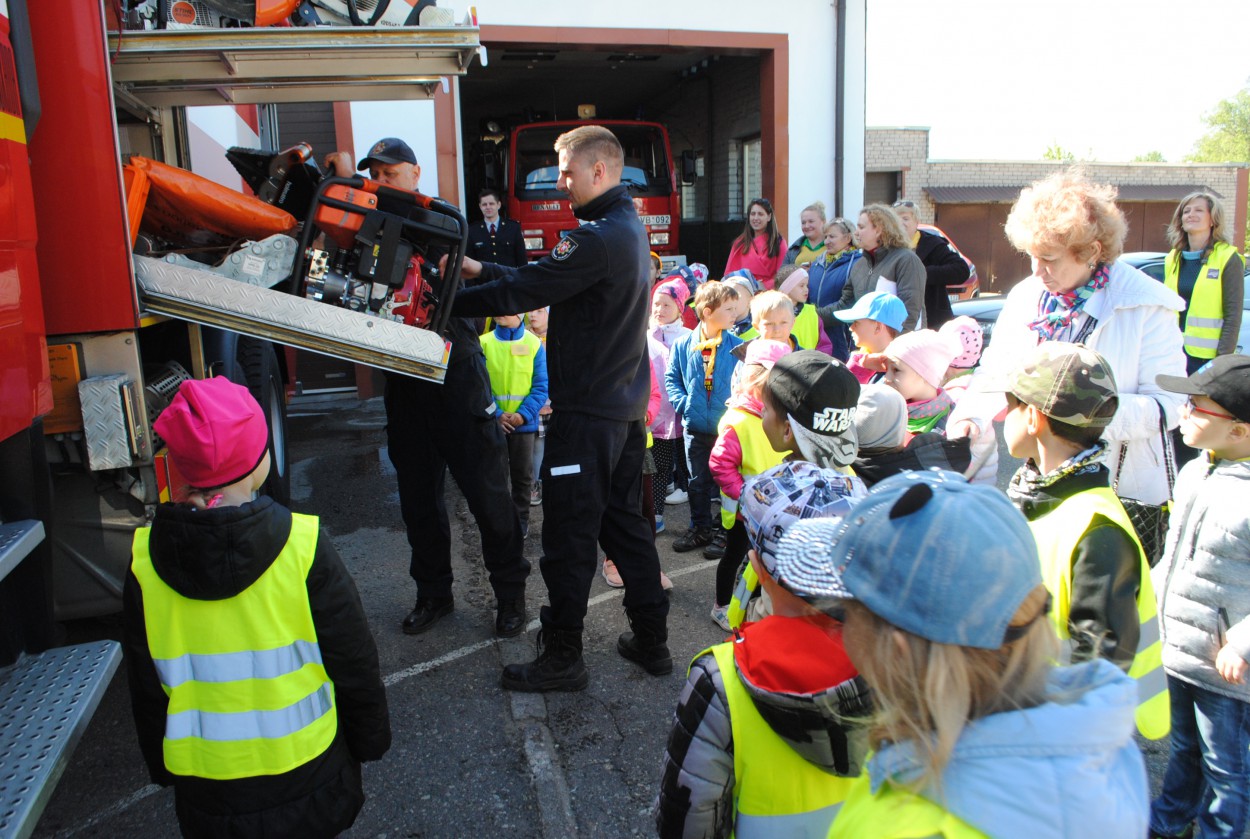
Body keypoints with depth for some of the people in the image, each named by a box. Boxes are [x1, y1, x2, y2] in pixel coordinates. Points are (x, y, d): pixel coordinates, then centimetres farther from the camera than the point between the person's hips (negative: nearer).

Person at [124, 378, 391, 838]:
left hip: (205, 795, 2)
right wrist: (370, 740, 4)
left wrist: (163, 767, 16)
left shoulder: (146, 562, -13)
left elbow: (146, 690, 0)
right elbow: (354, 665, -12)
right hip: (303, 779, -2)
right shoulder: (302, 546, -22)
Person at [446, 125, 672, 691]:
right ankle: (651, 641, 27)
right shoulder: (629, 229, 13)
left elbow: (523, 292, -18)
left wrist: (447, 303, -8)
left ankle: (562, 657, 14)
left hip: (587, 411, -10)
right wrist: (482, 270, 7)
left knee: (569, 535, 1)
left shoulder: (598, 238, -18)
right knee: (625, 523, 17)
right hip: (626, 406, 10)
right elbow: (543, 278, 14)